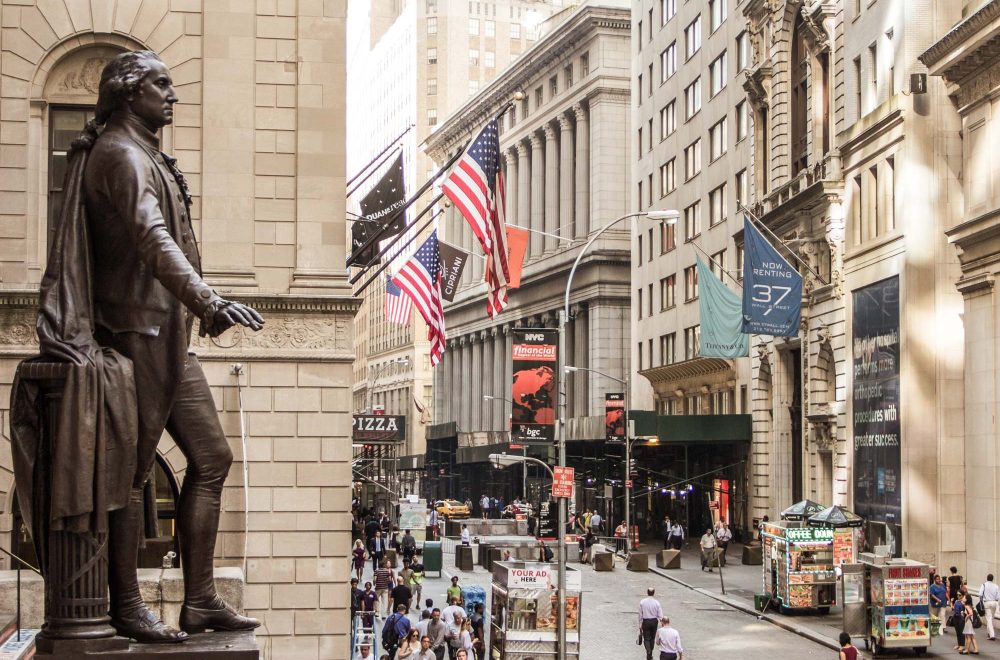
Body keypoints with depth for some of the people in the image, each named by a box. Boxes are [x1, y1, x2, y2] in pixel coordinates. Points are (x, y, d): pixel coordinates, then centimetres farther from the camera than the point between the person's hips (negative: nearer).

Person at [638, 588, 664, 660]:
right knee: (652, 638, 17)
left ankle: (648, 652, -20)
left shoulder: (642, 602, -9)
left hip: (645, 621, -1)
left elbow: (640, 615, -3)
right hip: (654, 621, 1)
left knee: (646, 638, 5)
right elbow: (660, 615, -8)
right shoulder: (656, 602, -10)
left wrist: (640, 625, 6)